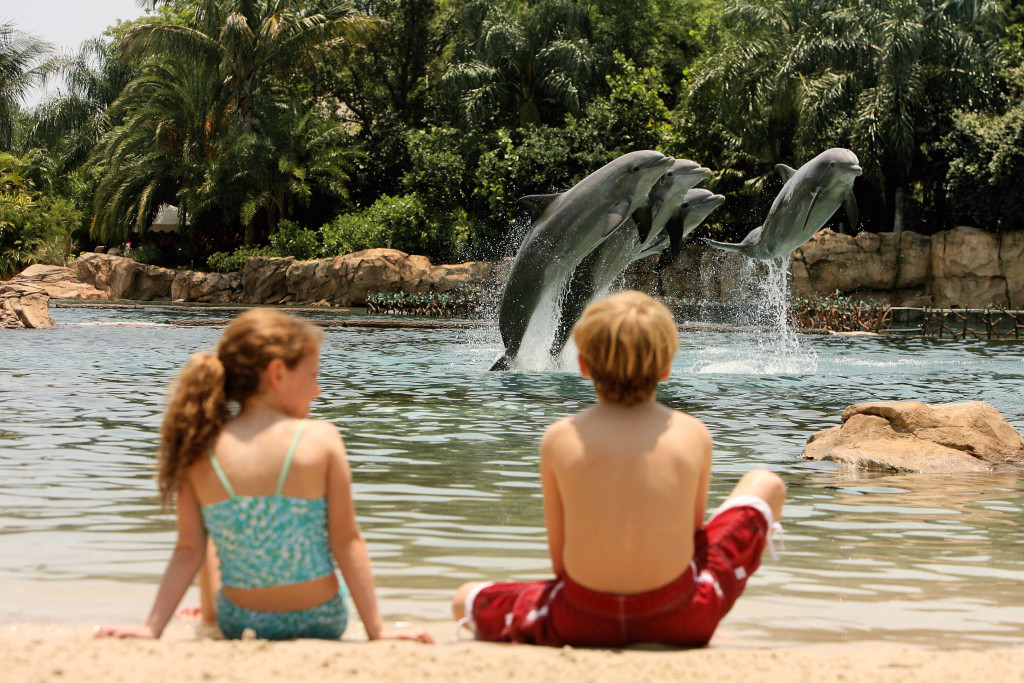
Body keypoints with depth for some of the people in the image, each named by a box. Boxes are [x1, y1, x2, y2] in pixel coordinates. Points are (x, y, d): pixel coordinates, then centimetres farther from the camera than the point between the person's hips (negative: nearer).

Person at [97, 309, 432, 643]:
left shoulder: (198, 452, -12)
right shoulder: (322, 440, -17)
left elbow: (189, 550, -11)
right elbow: (347, 541, -15)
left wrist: (151, 628, -4)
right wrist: (376, 630, -10)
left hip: (238, 627, 2)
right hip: (321, 623, -1)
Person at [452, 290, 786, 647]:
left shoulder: (559, 439, -6)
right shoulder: (694, 434, -5)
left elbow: (559, 561, -2)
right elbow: (693, 531, 7)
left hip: (583, 623, 2)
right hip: (679, 620, -2)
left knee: (465, 599, 29)